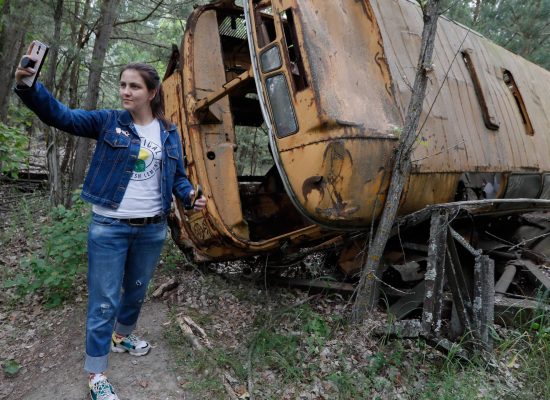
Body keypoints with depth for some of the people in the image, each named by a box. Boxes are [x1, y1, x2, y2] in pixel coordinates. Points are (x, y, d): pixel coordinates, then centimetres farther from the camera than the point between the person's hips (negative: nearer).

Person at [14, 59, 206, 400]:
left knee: (137, 291, 22)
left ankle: (122, 336, 49)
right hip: (109, 227, -3)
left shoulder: (169, 133, 4)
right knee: (104, 301, 4)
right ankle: (96, 372, 23)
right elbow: (61, 115, -12)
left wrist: (191, 196, -10)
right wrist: (28, 87, -29)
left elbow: (177, 176, 9)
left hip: (152, 229, 3)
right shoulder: (108, 121, -2)